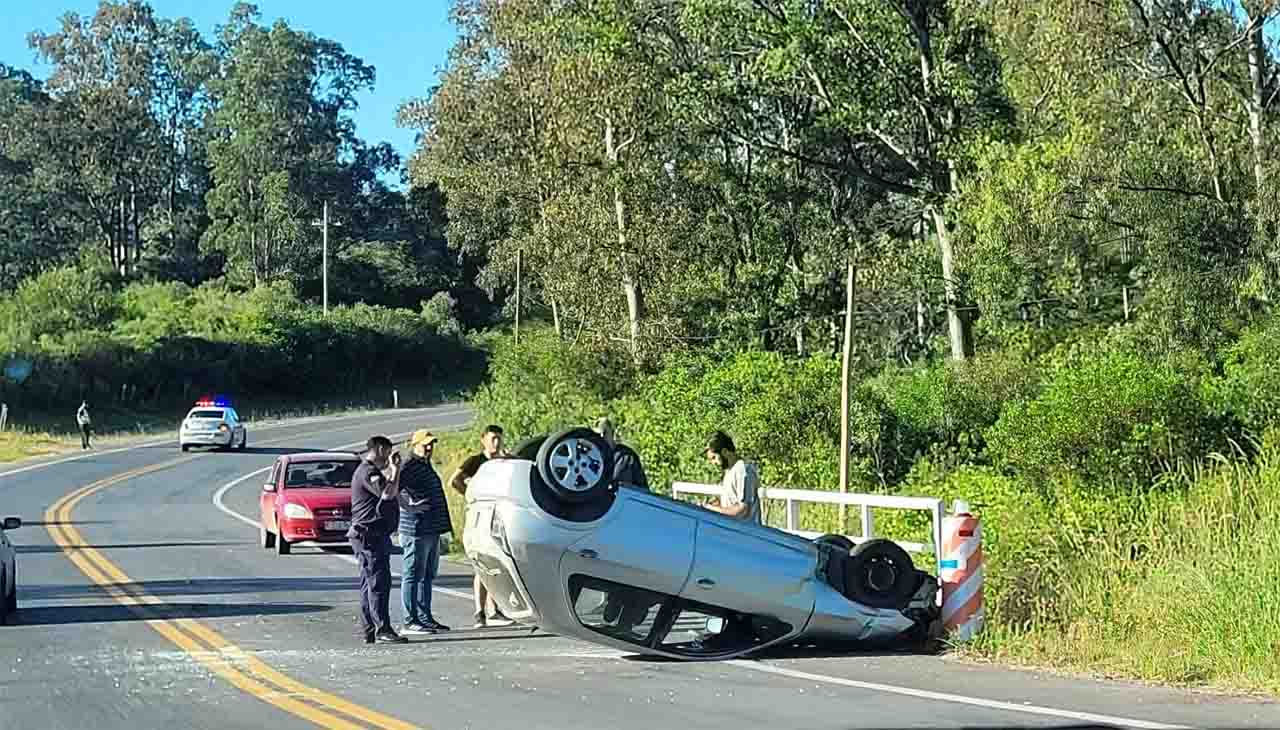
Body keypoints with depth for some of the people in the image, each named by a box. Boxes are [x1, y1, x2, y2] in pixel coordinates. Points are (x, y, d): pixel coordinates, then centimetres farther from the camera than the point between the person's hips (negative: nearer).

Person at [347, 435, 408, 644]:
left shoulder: (370, 471, 21)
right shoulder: (368, 472, -13)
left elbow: (392, 494, 28)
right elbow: (388, 493, -26)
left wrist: (391, 470, 24)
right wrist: (395, 469, -15)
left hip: (370, 536, 11)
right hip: (370, 535, -11)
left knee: (369, 584, 11)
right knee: (379, 582, -12)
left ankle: (369, 630, 15)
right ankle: (382, 629, -13)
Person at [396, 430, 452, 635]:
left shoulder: (425, 466, 19)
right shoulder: (410, 467, -12)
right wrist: (408, 506, -29)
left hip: (431, 531, 10)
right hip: (416, 530, -10)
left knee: (427, 576, 14)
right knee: (413, 575, -7)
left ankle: (425, 618, 21)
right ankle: (410, 621, -5)